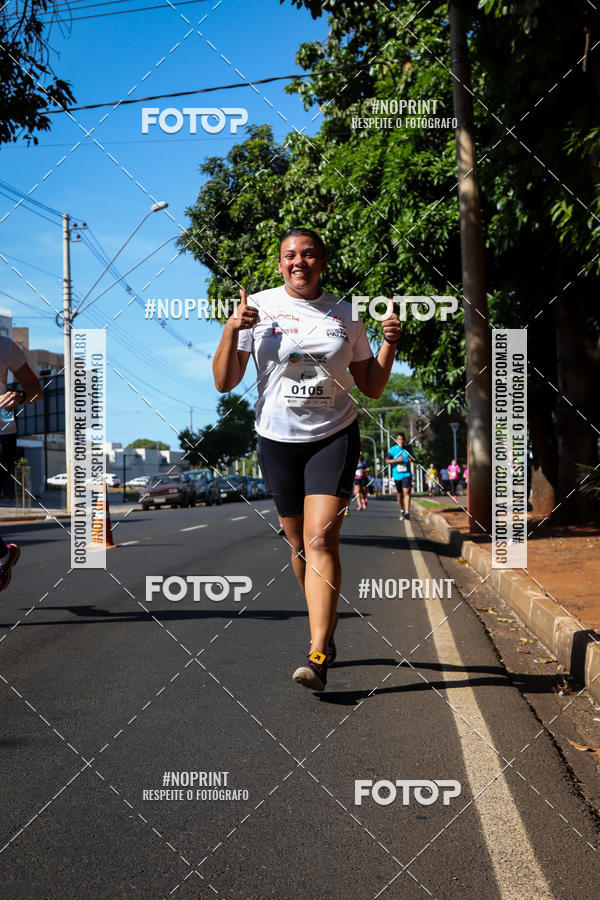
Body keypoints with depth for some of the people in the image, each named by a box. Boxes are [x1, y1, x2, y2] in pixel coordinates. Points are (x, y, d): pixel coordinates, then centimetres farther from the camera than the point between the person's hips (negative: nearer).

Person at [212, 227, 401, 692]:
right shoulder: (258, 308, 0)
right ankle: (325, 628, 34)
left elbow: (372, 387, 9)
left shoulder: (345, 314, 3)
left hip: (334, 436, -1)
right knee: (300, 544, 10)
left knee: (321, 538, -15)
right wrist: (232, 330, -17)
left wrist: (390, 343, -6)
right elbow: (224, 382, -4)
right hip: (278, 440, 1)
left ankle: (318, 654, -15)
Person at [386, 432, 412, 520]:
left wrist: (411, 459, -4)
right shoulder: (393, 449, 1)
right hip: (397, 475, 1)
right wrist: (396, 460, -16)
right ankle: (402, 511, 29)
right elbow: (387, 461, -1)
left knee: (406, 492, -17)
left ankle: (407, 512, -23)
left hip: (407, 474, -1)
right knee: (399, 494, 11)